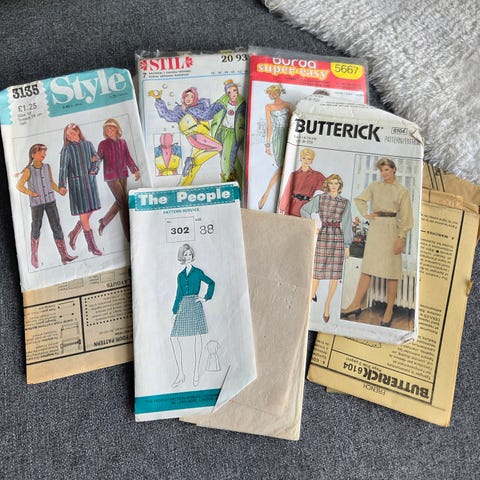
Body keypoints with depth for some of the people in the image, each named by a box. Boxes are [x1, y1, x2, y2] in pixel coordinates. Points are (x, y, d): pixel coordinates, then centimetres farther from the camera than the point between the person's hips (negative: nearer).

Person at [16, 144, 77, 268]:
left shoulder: (47, 167, 3)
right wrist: (30, 193, -18)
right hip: (36, 203, -3)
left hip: (50, 201, 3)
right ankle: (34, 257, 25)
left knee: (57, 227, -3)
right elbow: (19, 185, -5)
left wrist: (60, 191, 0)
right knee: (36, 230, 8)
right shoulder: (29, 170, -8)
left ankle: (64, 255, -3)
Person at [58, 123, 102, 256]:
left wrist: (94, 169, -4)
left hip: (90, 181, 4)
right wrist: (62, 185, -23)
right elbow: (63, 168, -12)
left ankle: (73, 235, 31)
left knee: (89, 212, 8)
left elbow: (96, 159, 16)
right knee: (83, 214, -4)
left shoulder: (88, 144, 8)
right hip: (76, 183, -4)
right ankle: (92, 245, 2)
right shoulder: (67, 149, -3)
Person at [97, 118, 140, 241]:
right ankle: (129, 235, -3)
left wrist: (135, 170, 3)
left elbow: (128, 158, 11)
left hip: (122, 176, 5)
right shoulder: (103, 144, -2)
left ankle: (104, 221, 33)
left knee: (119, 202, 10)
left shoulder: (122, 142, 9)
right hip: (111, 177, -5)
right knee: (123, 203, -8)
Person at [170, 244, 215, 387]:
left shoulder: (198, 272, 5)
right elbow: (178, 295, 16)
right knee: (174, 337, -6)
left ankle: (196, 371, 5)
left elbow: (211, 283, 11)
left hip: (195, 305, -4)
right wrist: (174, 312, 12)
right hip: (183, 306, 4)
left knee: (197, 336, -3)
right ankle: (180, 373, -1)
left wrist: (206, 298, 3)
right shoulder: (180, 275, 15)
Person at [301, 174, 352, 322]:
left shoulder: (345, 202, 8)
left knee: (335, 273, 0)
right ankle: (312, 295, 15)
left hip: (338, 238, 1)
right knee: (317, 271, -4)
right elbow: (304, 210, 14)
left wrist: (347, 245, 3)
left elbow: (347, 224, 6)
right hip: (322, 236, -1)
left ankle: (327, 304, 12)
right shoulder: (319, 198, 6)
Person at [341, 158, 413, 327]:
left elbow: (405, 218, -1)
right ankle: (356, 304, 9)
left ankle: (389, 310, 9)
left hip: (391, 230, -3)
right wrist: (365, 214, 7)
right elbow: (359, 199, 22)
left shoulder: (402, 191, 1)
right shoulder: (374, 186, 8)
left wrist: (400, 238, -8)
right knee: (366, 268, 5)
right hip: (375, 229, 3)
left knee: (392, 271, 1)